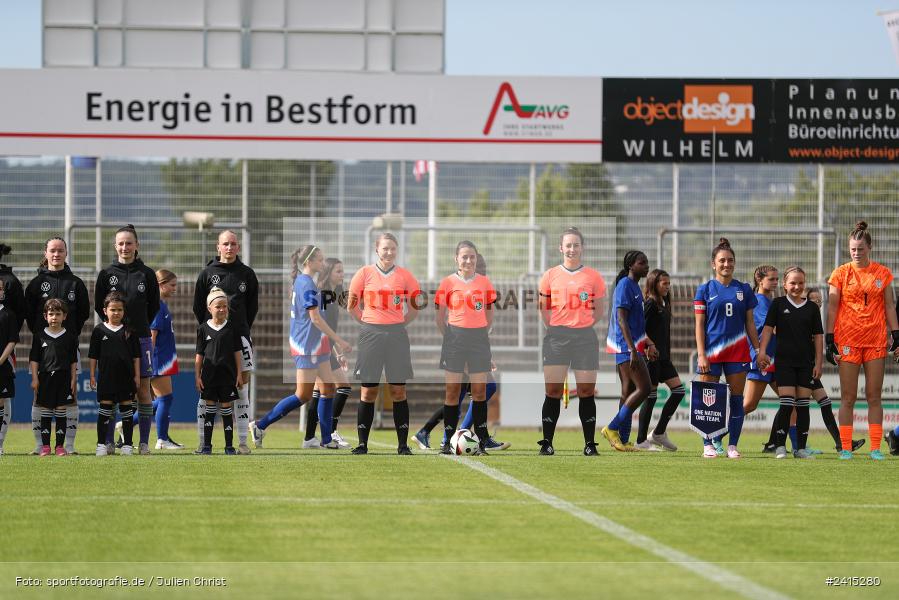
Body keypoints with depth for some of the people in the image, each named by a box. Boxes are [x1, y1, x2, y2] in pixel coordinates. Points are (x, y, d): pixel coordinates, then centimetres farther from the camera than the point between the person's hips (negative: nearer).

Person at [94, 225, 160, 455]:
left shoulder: (147, 274, 4)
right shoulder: (106, 274, 4)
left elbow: (154, 306, 10)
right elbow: (98, 306, 8)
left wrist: (139, 327, 5)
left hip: (140, 339, 0)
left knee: (143, 390, 0)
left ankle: (144, 442, 4)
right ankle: (108, 442, 4)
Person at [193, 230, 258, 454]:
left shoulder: (247, 274, 7)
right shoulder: (207, 273, 3)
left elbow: (253, 306, 13)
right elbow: (198, 306, 7)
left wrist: (243, 328, 8)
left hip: (239, 334, 1)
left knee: (243, 383, 0)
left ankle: (242, 442, 4)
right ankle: (202, 441, 2)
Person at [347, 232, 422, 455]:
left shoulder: (404, 276, 5)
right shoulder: (365, 273, 3)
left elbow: (416, 306, 15)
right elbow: (352, 305, 9)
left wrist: (400, 323, 10)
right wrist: (369, 323, 7)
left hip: (397, 334, 1)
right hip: (371, 335, -1)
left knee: (398, 390, 0)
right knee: (368, 391, 1)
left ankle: (403, 444, 4)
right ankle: (362, 443, 7)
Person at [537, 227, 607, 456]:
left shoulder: (593, 277, 4)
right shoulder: (550, 276, 5)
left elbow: (599, 310, 10)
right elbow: (543, 308, 11)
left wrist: (583, 325, 2)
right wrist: (554, 328, 2)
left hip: (585, 336, 0)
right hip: (556, 336, 0)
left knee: (586, 392, 1)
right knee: (552, 391, -2)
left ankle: (590, 444, 6)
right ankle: (547, 443, 2)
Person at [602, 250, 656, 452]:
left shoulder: (635, 287, 18)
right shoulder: (625, 285, -12)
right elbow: (622, 320, -19)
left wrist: (648, 345, 26)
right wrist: (633, 350, -25)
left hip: (633, 346, 10)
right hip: (626, 346, -10)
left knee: (629, 392, 8)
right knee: (644, 388, -13)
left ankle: (622, 440, 9)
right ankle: (612, 428, -10)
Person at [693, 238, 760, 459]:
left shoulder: (744, 289, 9)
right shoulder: (705, 290, 2)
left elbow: (749, 322, 12)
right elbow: (699, 325, 0)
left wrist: (758, 350, 7)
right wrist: (701, 354, -8)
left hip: (737, 351, 2)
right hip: (711, 352, -2)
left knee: (736, 399, 1)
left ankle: (732, 445, 6)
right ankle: (708, 445, 7)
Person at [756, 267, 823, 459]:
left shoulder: (812, 308, 8)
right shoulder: (778, 304, 3)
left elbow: (818, 336, 8)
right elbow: (768, 328, -1)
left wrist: (818, 363, 2)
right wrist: (762, 352, -14)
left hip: (806, 363, 2)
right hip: (784, 361, -2)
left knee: (803, 405, 3)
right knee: (787, 404, -9)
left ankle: (801, 447, 7)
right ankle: (780, 446, -2)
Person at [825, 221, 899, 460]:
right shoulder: (841, 273, 2)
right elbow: (832, 307, 1)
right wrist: (829, 340, -4)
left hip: (876, 341, 1)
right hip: (848, 340, -1)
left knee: (874, 396, 2)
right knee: (848, 398, -1)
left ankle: (876, 449, 4)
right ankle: (845, 448, 2)